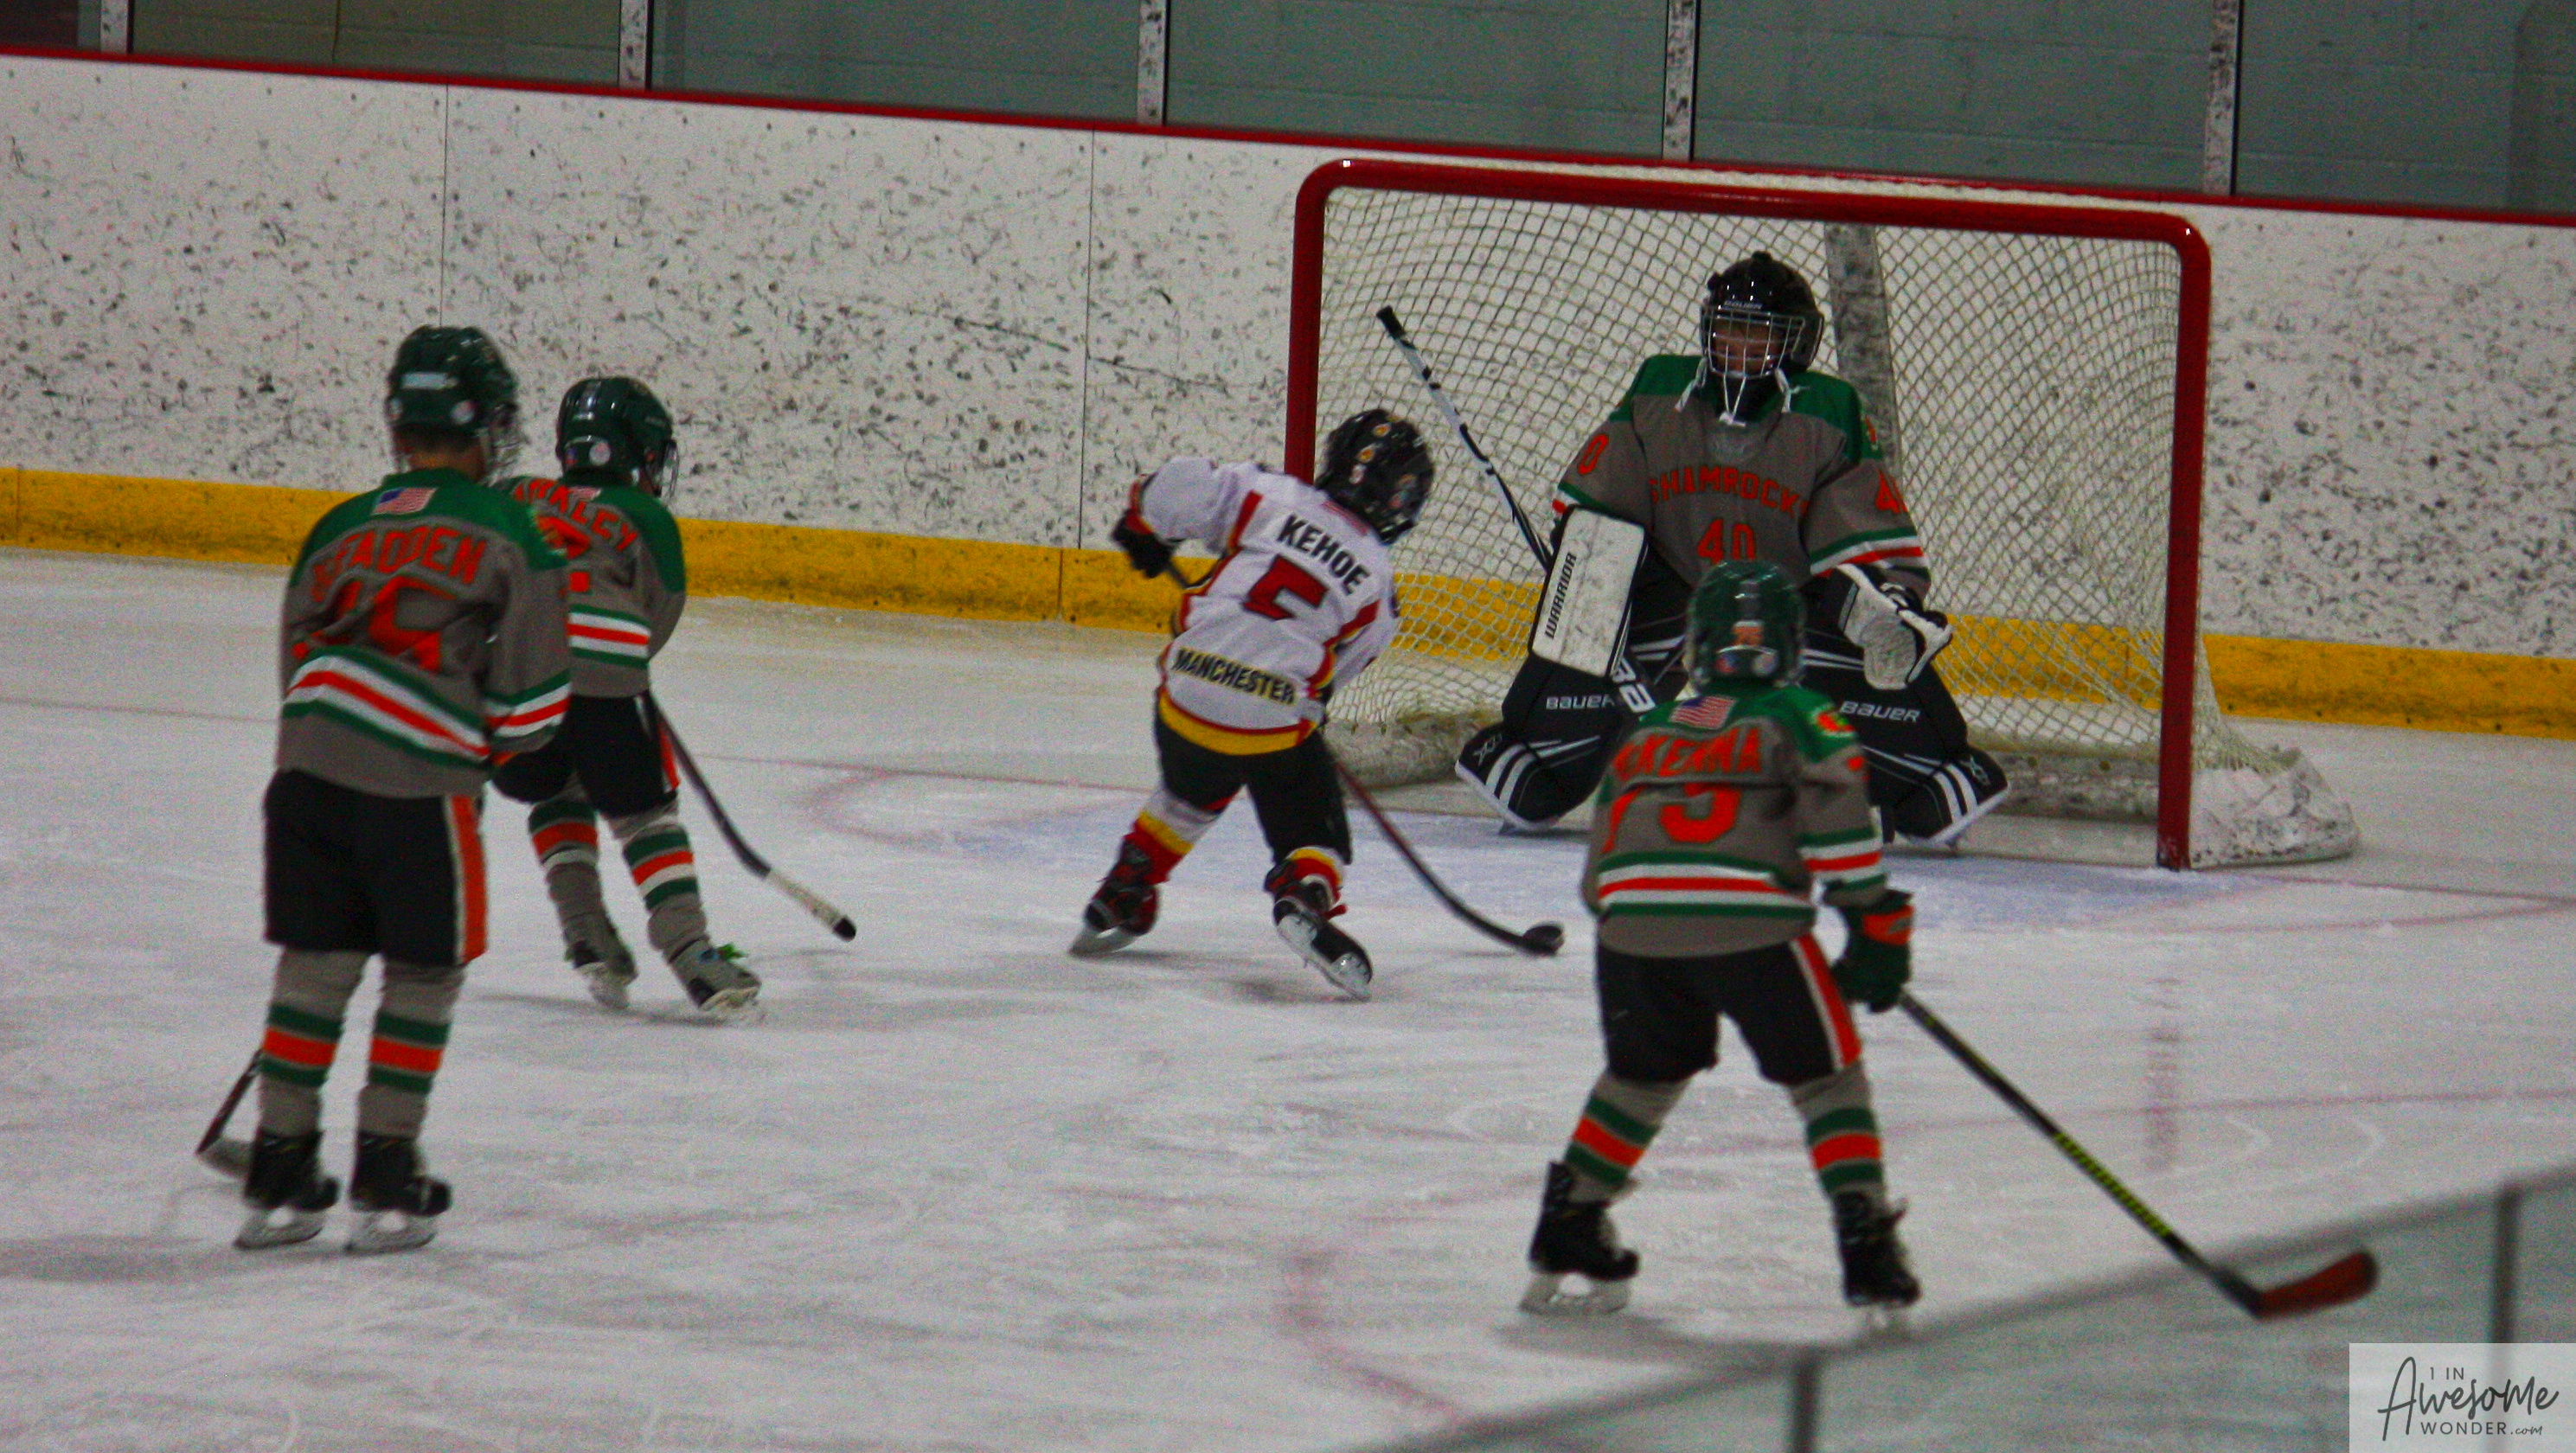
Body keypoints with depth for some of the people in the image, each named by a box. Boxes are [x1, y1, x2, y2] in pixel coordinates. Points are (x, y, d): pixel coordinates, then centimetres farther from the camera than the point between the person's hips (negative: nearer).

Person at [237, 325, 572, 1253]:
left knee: (314, 967, 15)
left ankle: (280, 1176, 16)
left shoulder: (337, 532, 18)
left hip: (308, 768, 4)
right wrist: (496, 746, 22)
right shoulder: (505, 532, 3)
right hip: (420, 786, -4)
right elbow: (530, 692, 1)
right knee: (423, 973, 11)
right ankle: (387, 1189, 12)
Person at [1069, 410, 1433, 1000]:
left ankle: (1122, 898, 41)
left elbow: (1183, 487, -1)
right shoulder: (1376, 582, 4)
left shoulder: (1274, 497, 4)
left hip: (1188, 689, 3)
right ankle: (1307, 897, -21)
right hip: (1276, 719, -3)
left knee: (1187, 798, 32)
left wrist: (1142, 528, 20)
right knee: (1314, 833, 10)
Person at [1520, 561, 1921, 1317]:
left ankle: (1567, 1230, 28)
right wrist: (1875, 922, -2)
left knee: (1643, 1073, 28)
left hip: (1633, 922, 4)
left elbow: (1601, 869, 26)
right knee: (1826, 1072, 12)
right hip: (1752, 921, -4)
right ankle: (1866, 1243, 0)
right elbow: (1837, 815, -3)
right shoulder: (1799, 717, 15)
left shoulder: (1646, 733, 28)